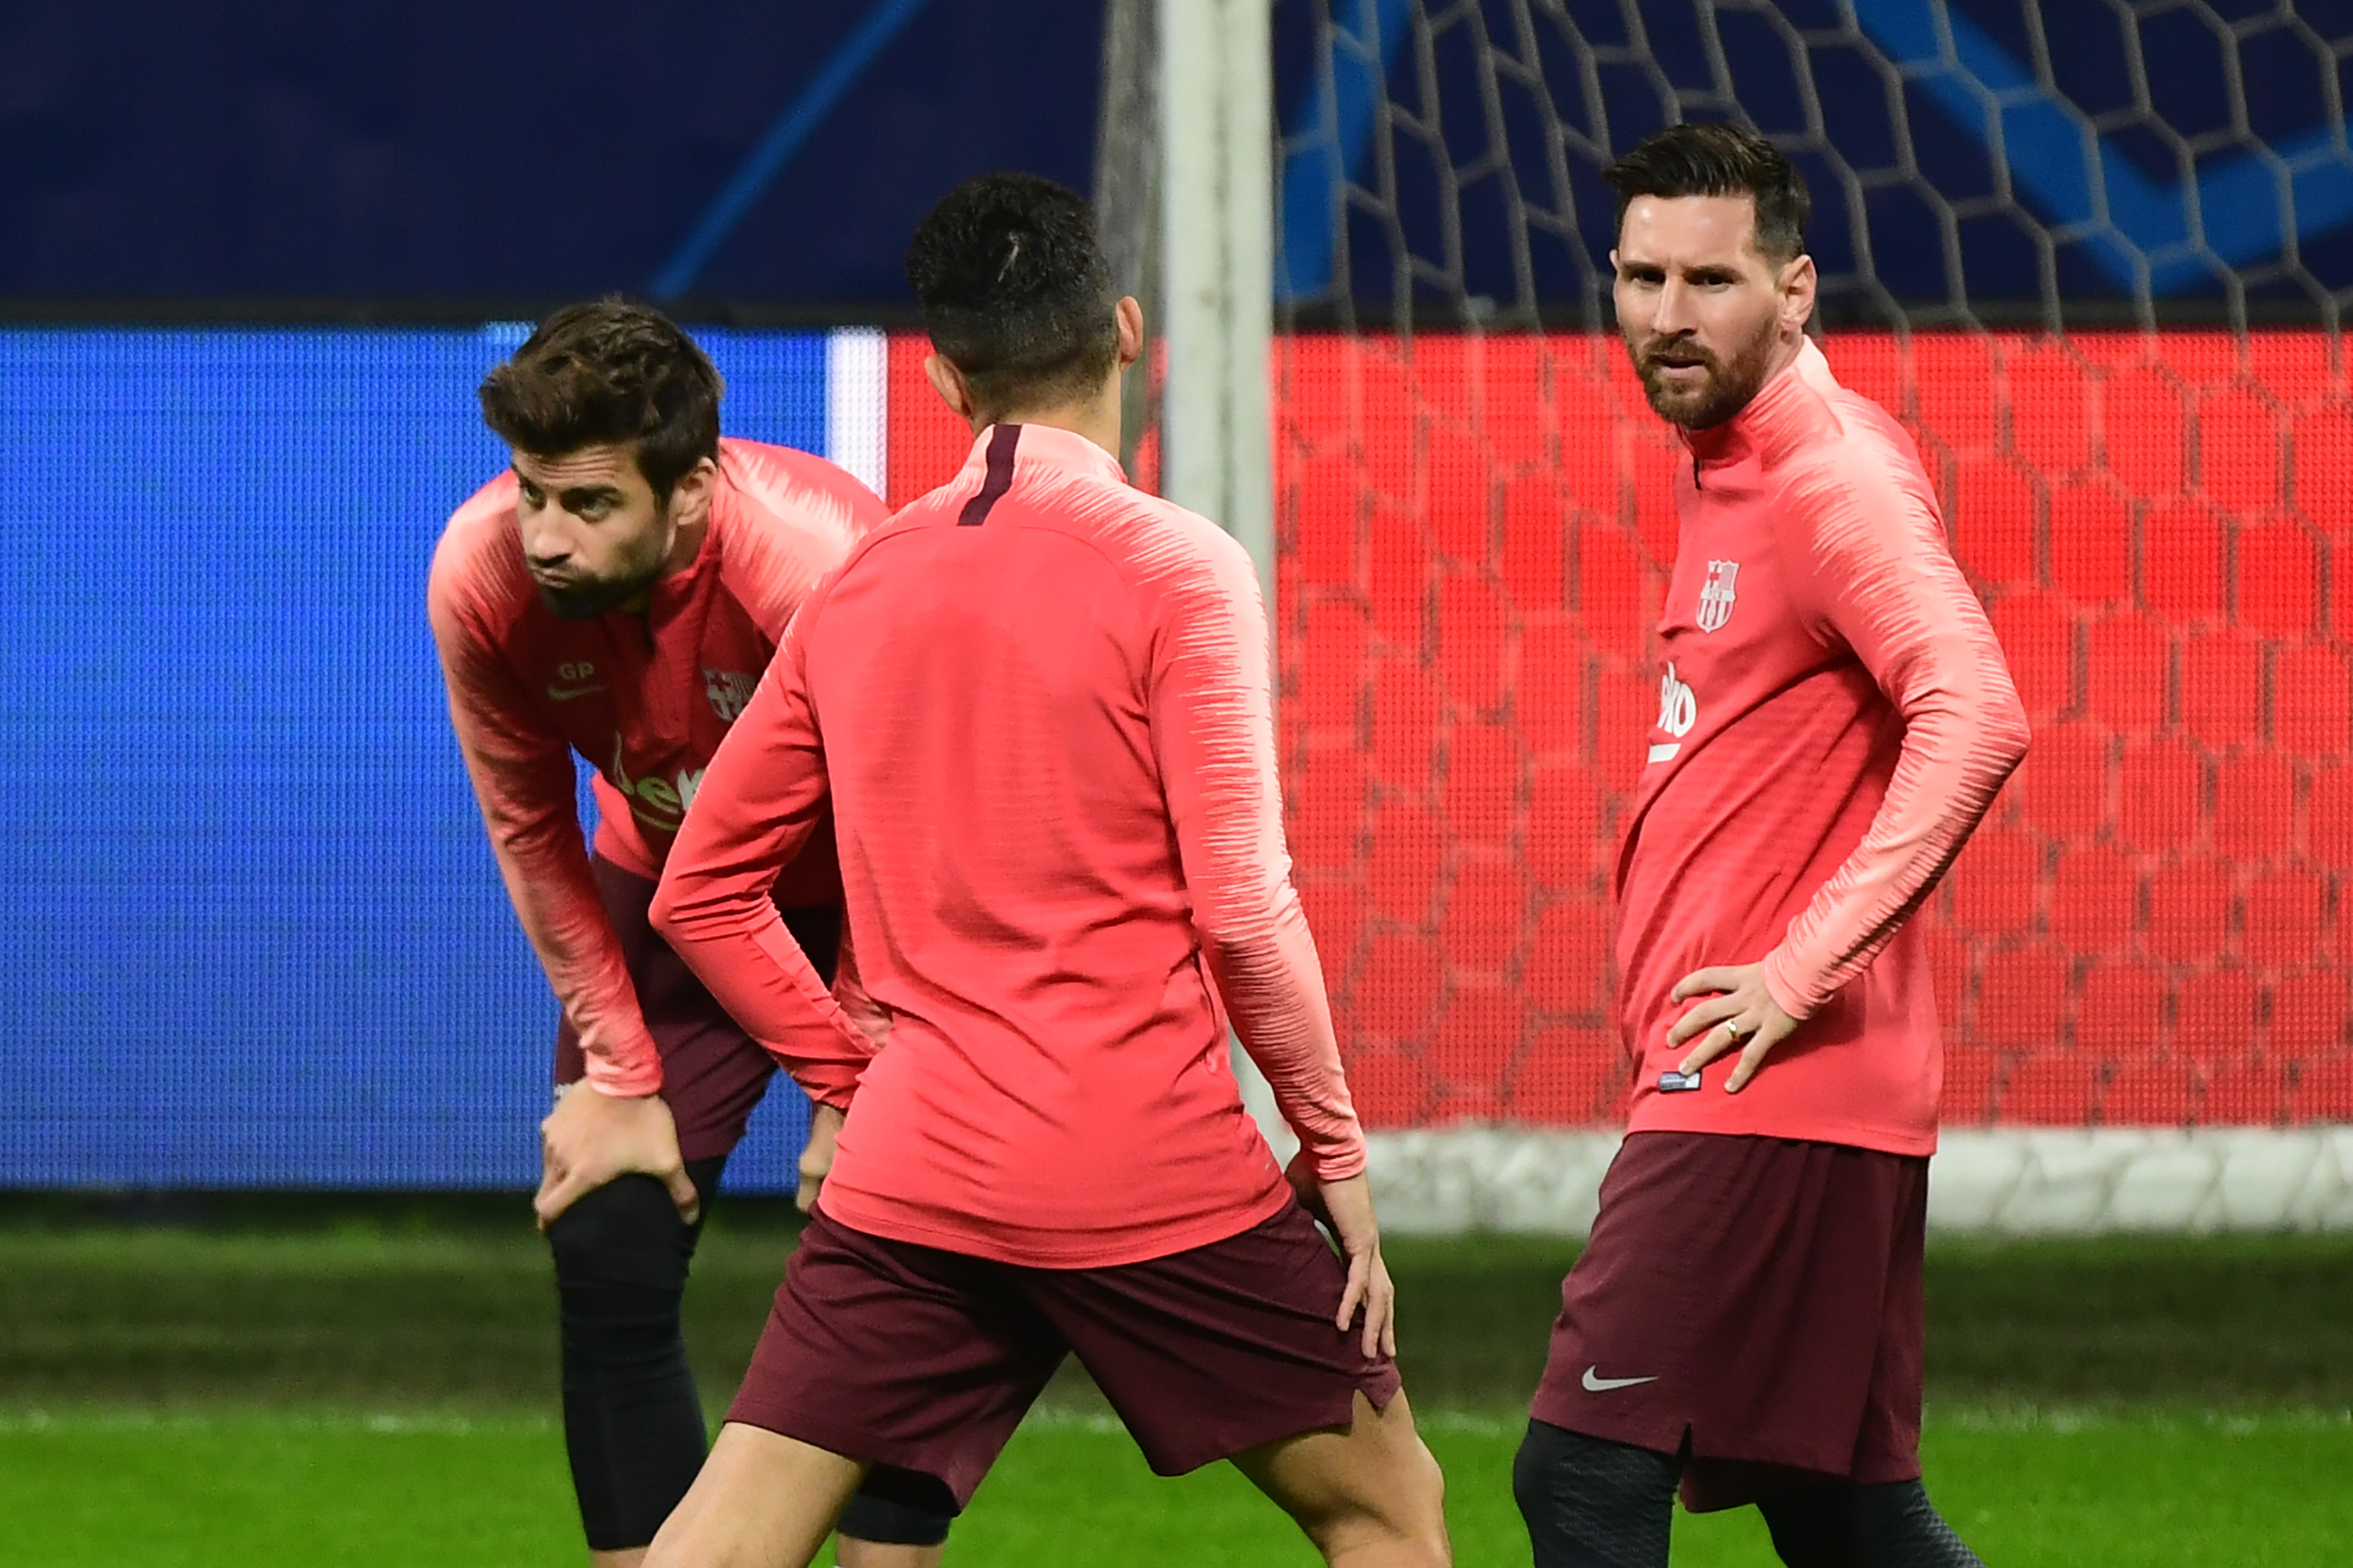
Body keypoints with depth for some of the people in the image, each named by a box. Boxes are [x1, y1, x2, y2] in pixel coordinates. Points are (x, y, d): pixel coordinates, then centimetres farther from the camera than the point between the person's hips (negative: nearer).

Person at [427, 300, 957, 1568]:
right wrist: (618, 1075, -5)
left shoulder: (817, 565, -37)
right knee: (606, 1255, -7)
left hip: (865, 906, -3)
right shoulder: (481, 577, -25)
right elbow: (531, 832, -7)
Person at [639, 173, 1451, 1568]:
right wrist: (1333, 1145, -1)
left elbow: (703, 893, 13)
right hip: (1156, 1172, -4)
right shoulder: (1173, 568, -7)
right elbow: (1241, 907, -11)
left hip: (912, 1179, 4)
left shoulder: (859, 588, 8)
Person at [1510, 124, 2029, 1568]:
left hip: (1768, 1095, -10)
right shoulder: (1726, 462, 16)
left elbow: (1976, 722, -27)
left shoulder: (1832, 477, -14)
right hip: (1773, 1100, 10)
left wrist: (1805, 966, -27)